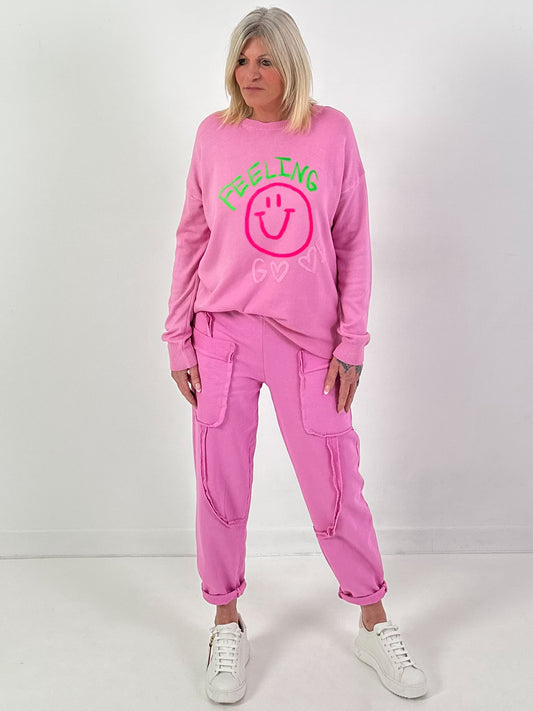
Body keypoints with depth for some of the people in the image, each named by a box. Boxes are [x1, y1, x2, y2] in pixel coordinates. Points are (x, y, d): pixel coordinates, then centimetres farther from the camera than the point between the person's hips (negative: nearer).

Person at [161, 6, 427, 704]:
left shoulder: (332, 131, 3)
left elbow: (353, 242, 4)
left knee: (337, 489, 4)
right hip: (224, 335, 2)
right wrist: (179, 338, 4)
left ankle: (373, 623, 27)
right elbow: (191, 240, 8)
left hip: (308, 339, -1)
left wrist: (351, 342, -1)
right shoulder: (214, 134, 6)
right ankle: (227, 625, 29)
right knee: (221, 489, 7)